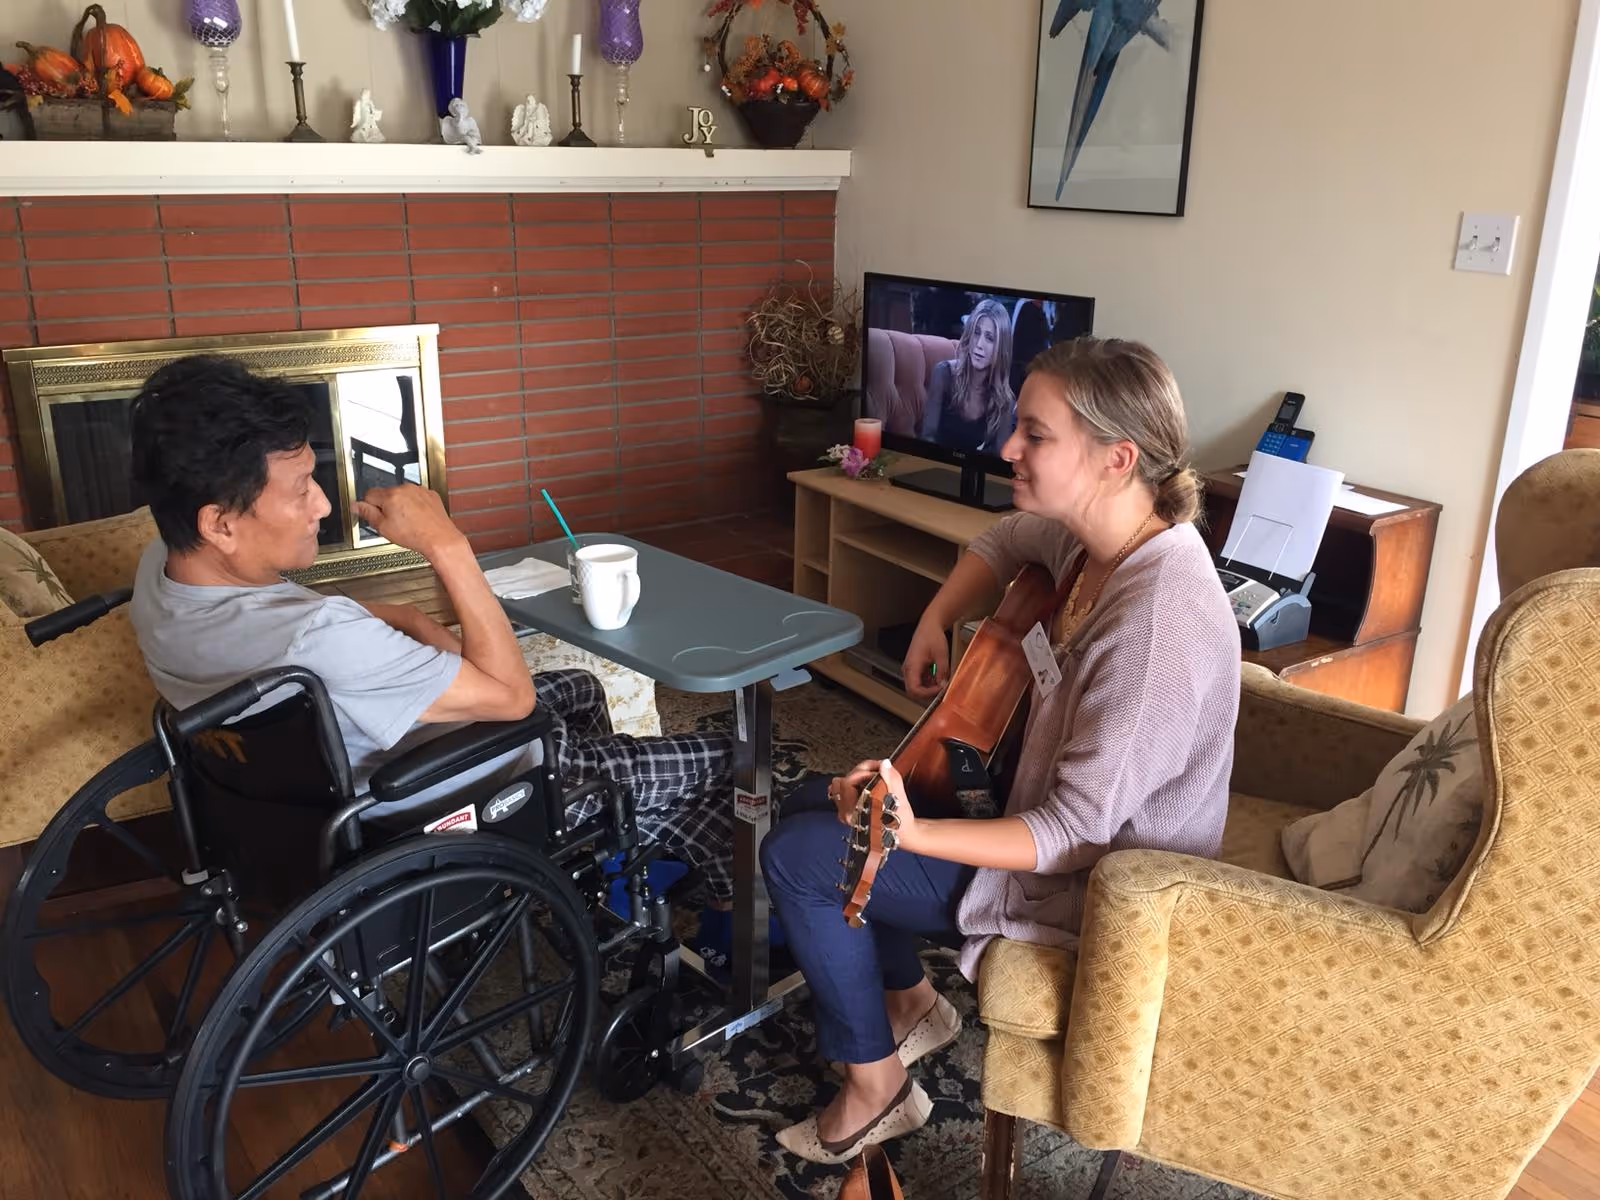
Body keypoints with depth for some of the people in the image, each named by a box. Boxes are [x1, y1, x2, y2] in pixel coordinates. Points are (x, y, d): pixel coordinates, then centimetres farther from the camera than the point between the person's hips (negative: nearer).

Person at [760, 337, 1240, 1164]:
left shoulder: (1156, 623, -34)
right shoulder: (1097, 528, -9)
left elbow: (1075, 832, -31)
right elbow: (1003, 543, 15)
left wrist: (911, 837, -41)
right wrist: (936, 623, 0)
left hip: (1088, 884, -9)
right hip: (1038, 798, 9)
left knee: (797, 855, -7)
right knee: (812, 802, 12)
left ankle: (875, 1083, 12)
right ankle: (909, 1004, 27)